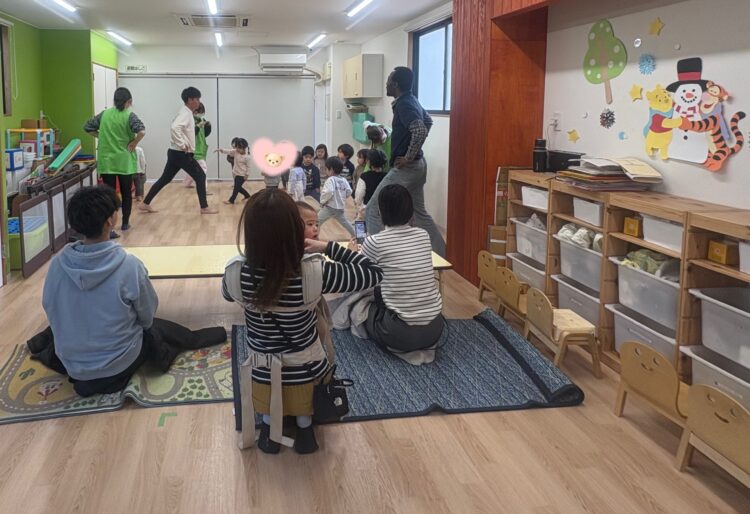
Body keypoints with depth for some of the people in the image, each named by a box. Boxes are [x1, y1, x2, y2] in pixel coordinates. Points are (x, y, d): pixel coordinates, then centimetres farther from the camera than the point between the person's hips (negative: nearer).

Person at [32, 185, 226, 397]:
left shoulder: (58, 264, -15)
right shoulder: (129, 266, -25)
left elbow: (51, 311, 0)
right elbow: (147, 317, -10)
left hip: (71, 365, 3)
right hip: (118, 365, -3)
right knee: (157, 327, 28)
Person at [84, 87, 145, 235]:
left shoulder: (104, 114, 5)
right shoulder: (129, 116, -7)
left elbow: (87, 127, 11)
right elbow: (142, 131, -24)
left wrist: (102, 136, 13)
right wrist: (133, 143, -10)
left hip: (106, 161, 2)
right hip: (125, 162, -2)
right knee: (126, 193, 15)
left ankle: (110, 228, -7)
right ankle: (125, 223, 27)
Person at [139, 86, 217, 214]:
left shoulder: (186, 113, 15)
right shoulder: (185, 113, -16)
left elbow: (177, 127, 28)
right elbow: (175, 128, -33)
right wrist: (182, 145, -27)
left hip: (176, 153, 10)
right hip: (181, 154, -10)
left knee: (165, 179, 13)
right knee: (200, 176, -2)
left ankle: (145, 204, 17)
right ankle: (204, 207, 2)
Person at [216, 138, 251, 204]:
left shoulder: (247, 157, -18)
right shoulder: (235, 152, -1)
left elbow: (248, 166, -12)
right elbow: (228, 151, -11)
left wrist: (247, 175, -13)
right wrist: (221, 149, -28)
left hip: (242, 175, -8)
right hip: (236, 173, 8)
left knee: (236, 187, -6)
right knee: (238, 187, 17)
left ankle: (231, 200, 1)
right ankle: (247, 195, 38)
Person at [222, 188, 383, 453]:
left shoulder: (236, 272, -23)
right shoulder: (315, 272, -30)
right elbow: (373, 273, -14)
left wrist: (255, 252, 7)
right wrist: (328, 247, -11)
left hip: (262, 374, 2)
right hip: (307, 373, -1)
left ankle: (270, 430, 28)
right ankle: (304, 427, 28)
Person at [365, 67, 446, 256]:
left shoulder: (404, 105, -18)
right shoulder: (411, 101, 11)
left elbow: (420, 131, -34)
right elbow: (428, 120, 29)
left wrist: (408, 157, -23)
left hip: (406, 168, -10)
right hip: (417, 166, 10)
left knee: (374, 210, -3)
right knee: (419, 212, 18)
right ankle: (442, 255, 22)